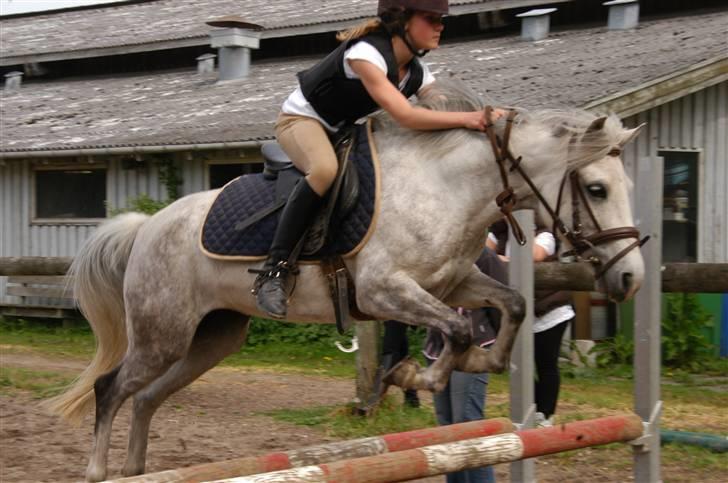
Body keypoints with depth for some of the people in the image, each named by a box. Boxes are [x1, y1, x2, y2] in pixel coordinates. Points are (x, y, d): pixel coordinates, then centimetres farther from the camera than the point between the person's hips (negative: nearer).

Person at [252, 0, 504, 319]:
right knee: (325, 168, -39)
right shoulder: (366, 53, -29)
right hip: (301, 119, -9)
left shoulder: (416, 72, -2)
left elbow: (447, 109, -7)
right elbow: (404, 116, -38)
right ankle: (274, 270, -35)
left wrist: (484, 119, -28)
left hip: (341, 130, 9)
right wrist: (467, 119, -42)